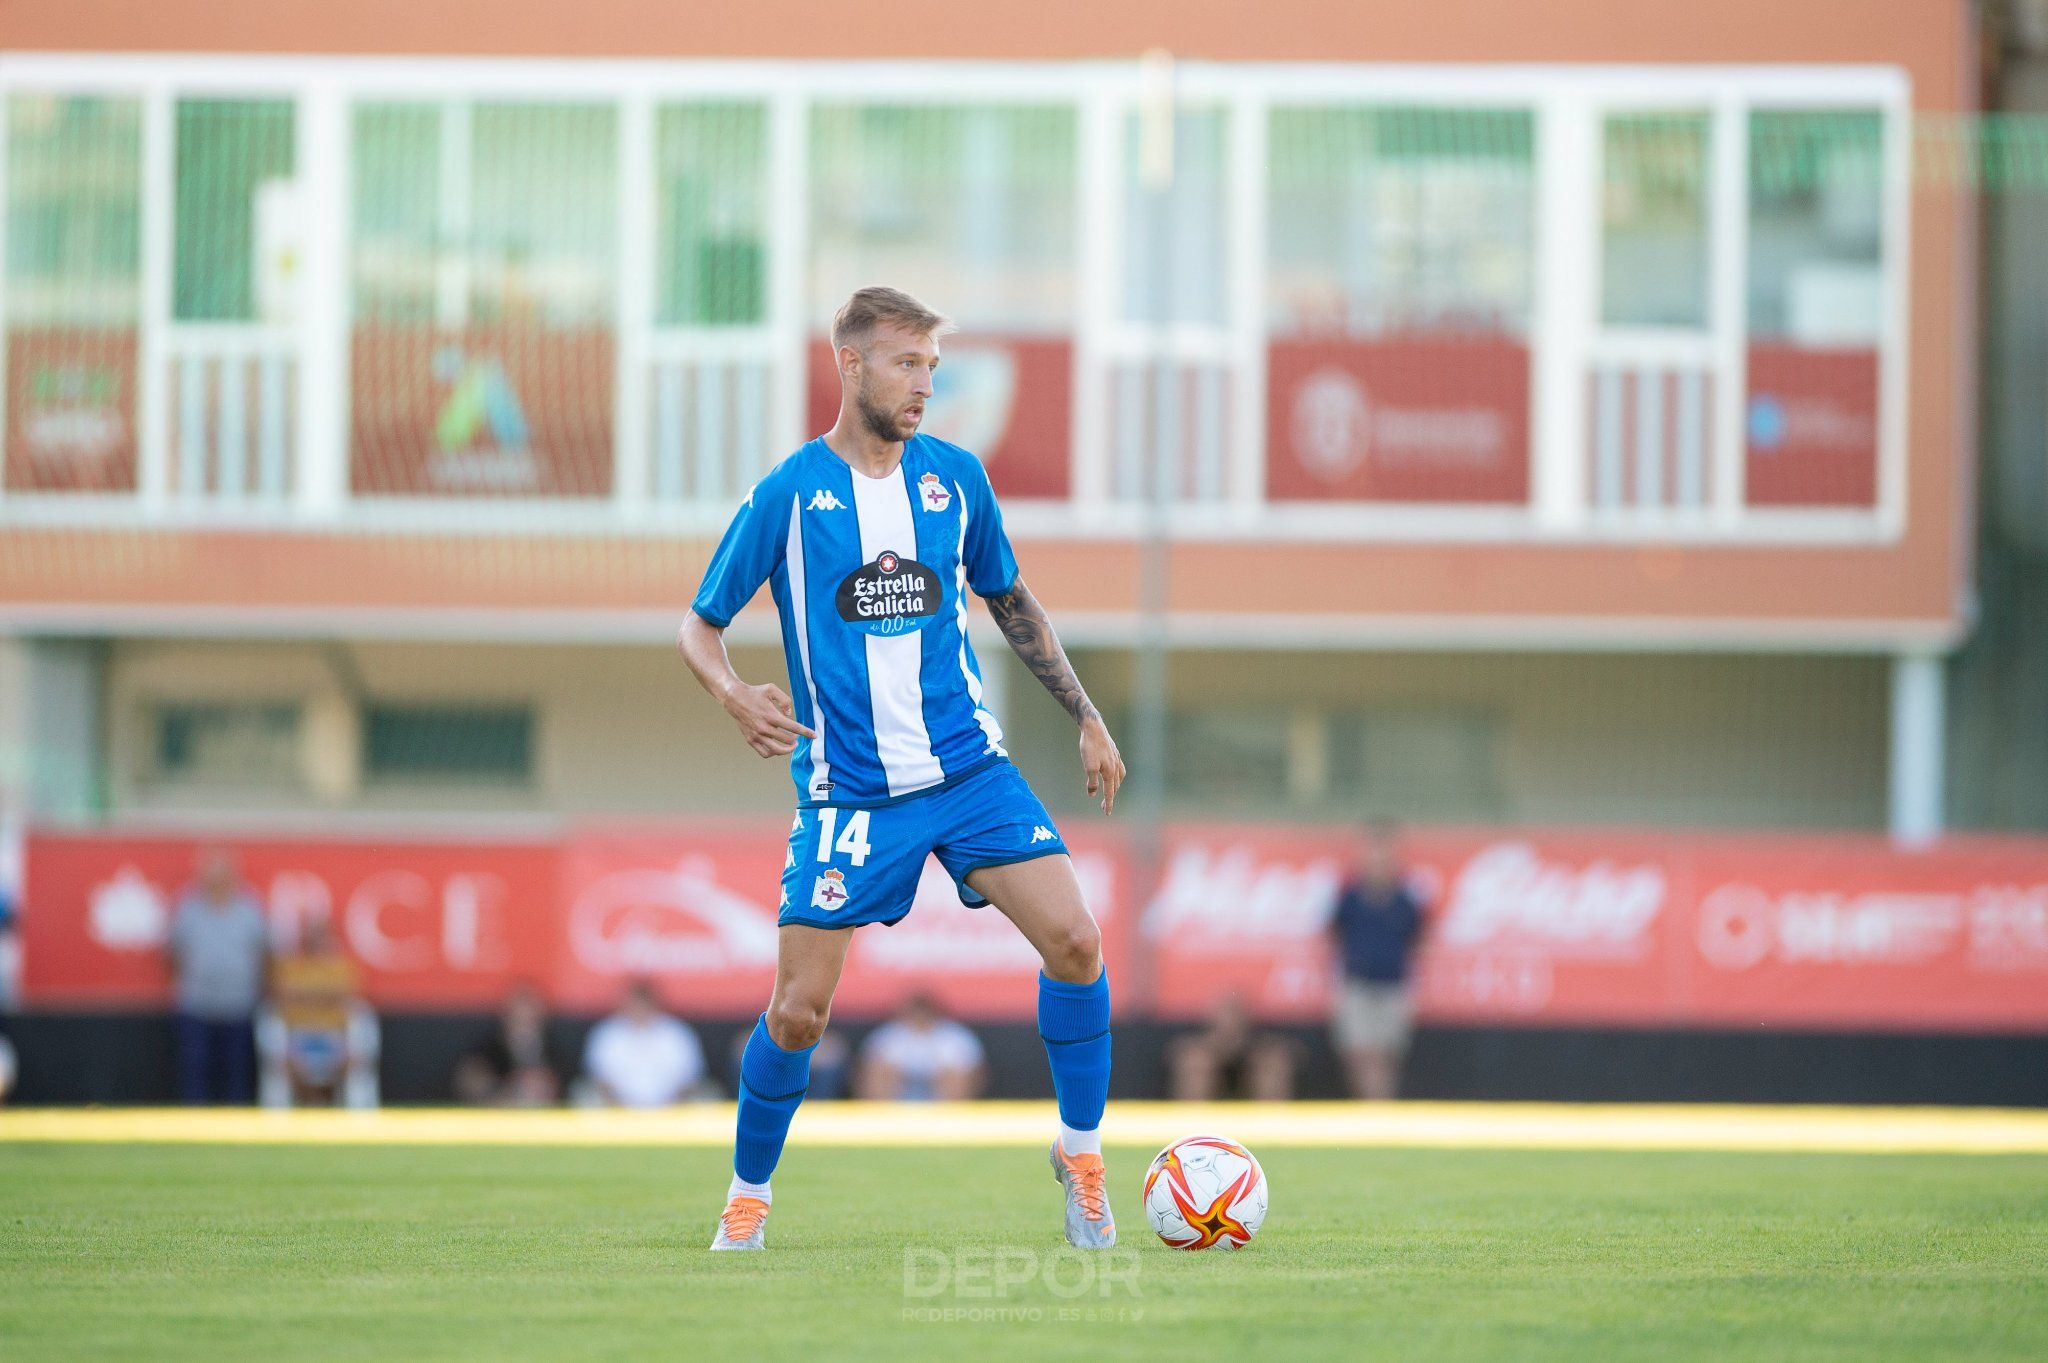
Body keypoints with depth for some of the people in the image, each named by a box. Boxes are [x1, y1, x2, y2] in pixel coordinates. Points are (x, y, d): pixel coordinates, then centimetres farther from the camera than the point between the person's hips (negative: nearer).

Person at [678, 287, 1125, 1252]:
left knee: (1075, 943, -14)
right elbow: (699, 628, 1)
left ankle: (1080, 1153, 4)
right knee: (797, 1015, -5)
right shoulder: (788, 496, -6)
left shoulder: (956, 478, 5)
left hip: (969, 767, 3)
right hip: (848, 791, -3)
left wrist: (1086, 717, 15)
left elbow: (1010, 603, 20)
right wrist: (736, 696, -20)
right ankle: (747, 1199, 17)